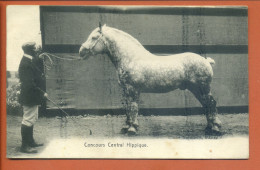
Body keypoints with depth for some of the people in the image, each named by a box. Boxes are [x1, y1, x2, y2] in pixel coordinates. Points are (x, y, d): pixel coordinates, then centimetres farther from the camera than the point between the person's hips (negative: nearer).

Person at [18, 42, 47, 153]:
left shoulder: (31, 61, 9)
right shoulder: (26, 64, -22)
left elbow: (37, 76, 13)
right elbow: (29, 84, -25)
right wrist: (42, 93, -19)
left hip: (33, 97, 11)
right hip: (29, 97, -11)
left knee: (31, 120, 19)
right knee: (28, 120, -5)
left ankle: (30, 142, 30)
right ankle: (24, 145, 1)